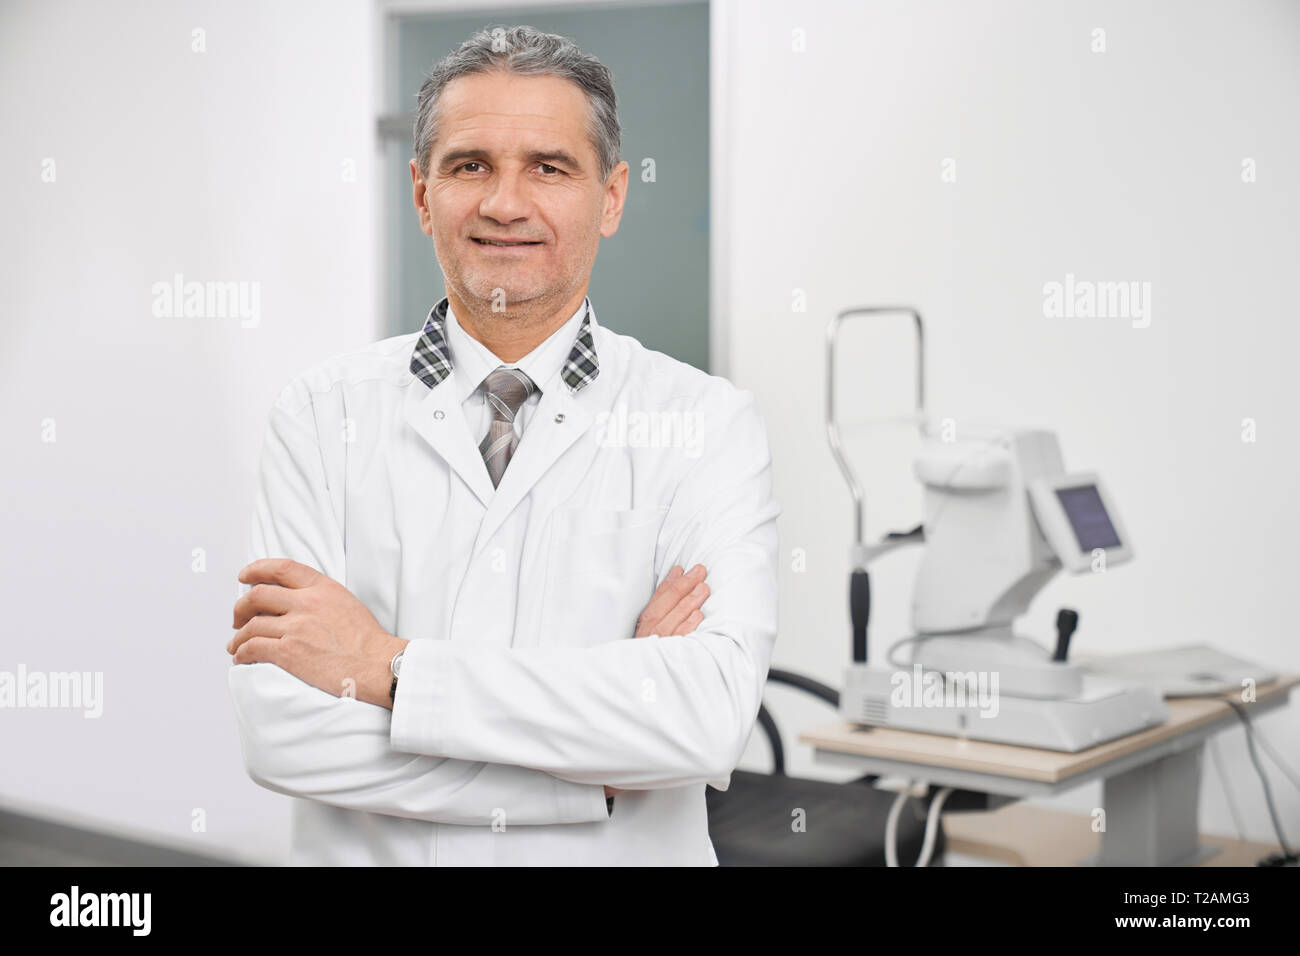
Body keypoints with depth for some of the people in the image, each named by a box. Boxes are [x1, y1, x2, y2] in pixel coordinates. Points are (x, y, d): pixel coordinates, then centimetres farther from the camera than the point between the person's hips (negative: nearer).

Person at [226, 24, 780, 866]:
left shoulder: (711, 424, -9)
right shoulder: (323, 416, -6)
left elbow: (711, 716, -22)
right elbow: (280, 729, -16)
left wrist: (388, 667, -21)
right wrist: (595, 751, -21)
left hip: (629, 853, 0)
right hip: (369, 854, 1)